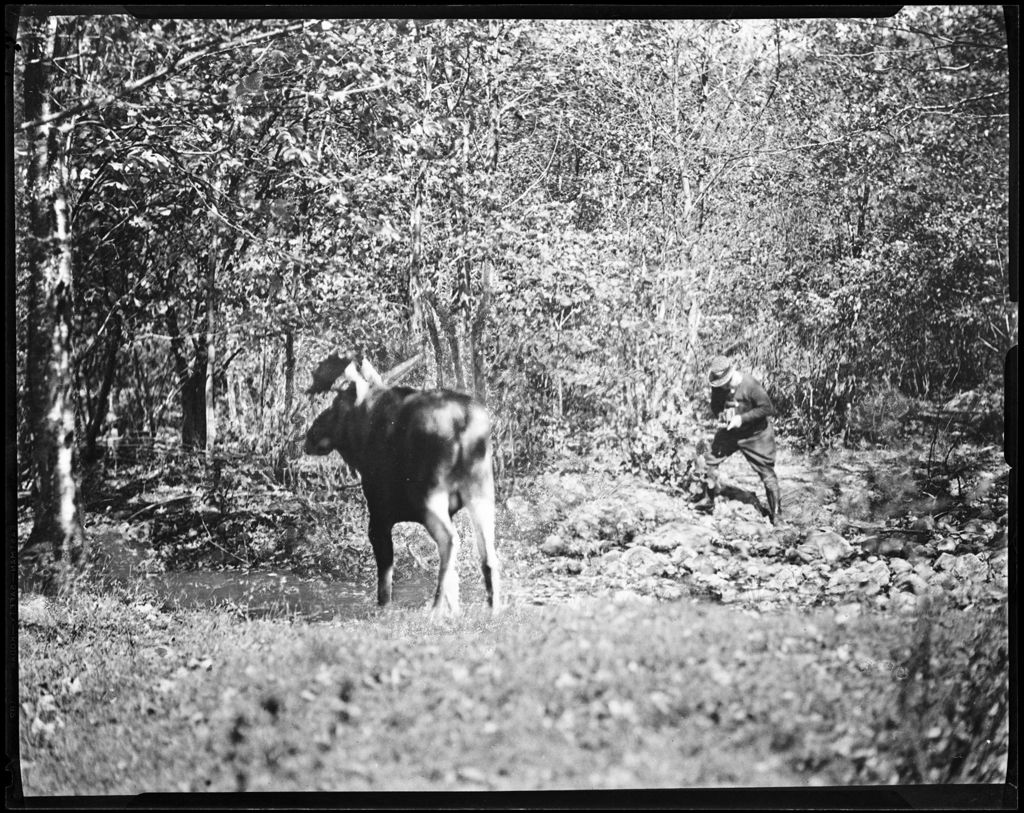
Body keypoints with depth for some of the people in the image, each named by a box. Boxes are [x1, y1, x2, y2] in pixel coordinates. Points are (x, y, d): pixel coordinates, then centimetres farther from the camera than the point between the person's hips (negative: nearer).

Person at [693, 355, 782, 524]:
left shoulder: (751, 385, -28)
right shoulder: (718, 386, -10)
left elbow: (767, 408, -25)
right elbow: (715, 406, 5)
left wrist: (742, 418, -27)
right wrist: (722, 414, -19)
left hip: (756, 433, -5)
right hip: (731, 431, 6)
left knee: (766, 472, -2)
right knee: (711, 459, 1)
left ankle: (776, 512, 11)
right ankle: (708, 501, 16)